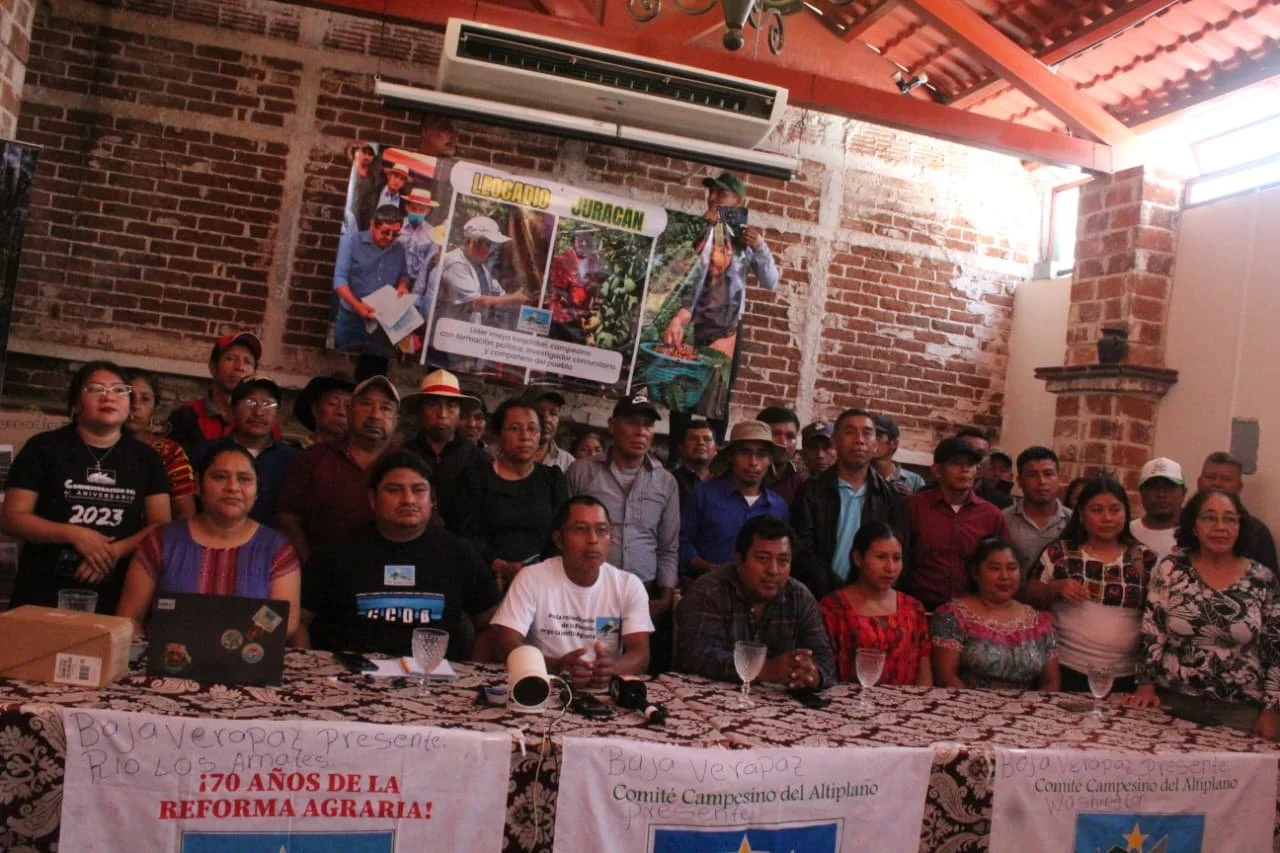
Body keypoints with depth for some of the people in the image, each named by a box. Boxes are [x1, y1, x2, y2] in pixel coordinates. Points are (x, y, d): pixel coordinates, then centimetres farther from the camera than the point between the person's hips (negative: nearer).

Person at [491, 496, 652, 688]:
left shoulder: (629, 586, 1)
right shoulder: (531, 579, -3)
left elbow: (640, 655, -7)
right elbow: (508, 645, -10)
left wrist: (612, 668, -30)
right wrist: (557, 666, -29)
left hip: (606, 689, 3)